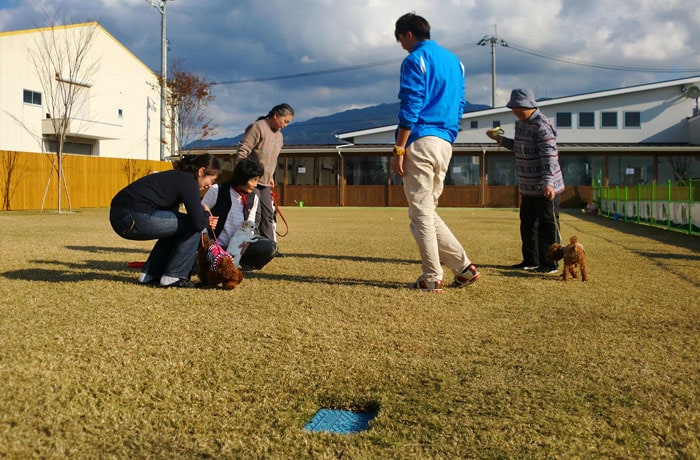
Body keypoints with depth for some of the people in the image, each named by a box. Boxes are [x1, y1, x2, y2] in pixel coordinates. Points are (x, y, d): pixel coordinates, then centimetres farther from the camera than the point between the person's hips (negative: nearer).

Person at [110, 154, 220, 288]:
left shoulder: (175, 177, 24)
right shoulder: (188, 181, -4)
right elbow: (198, 224, -12)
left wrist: (205, 221, 23)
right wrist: (205, 213, 12)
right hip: (137, 218, -10)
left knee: (173, 227, 30)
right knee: (192, 227, 2)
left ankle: (148, 275, 26)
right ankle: (173, 276, 5)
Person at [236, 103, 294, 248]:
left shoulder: (279, 136, 14)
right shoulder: (257, 128, -13)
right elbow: (242, 152, -17)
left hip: (265, 182, 9)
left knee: (268, 215, 10)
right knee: (254, 215, -9)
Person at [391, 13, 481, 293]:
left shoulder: (415, 60, -4)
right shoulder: (455, 61, 21)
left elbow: (410, 109, -13)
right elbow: (459, 106, 19)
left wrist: (398, 150, -13)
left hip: (421, 141, -8)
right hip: (445, 145, 8)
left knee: (421, 211, -2)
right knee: (427, 211, 15)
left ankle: (432, 278, -1)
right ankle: (463, 267, 9)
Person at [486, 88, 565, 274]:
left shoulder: (541, 126, -18)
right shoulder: (520, 122, 11)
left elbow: (549, 156, -24)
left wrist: (548, 182, -33)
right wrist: (500, 139, 16)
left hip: (545, 188, -10)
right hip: (527, 187, 10)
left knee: (547, 225, -1)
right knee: (528, 224, 16)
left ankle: (549, 263, 8)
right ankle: (531, 260, 28)